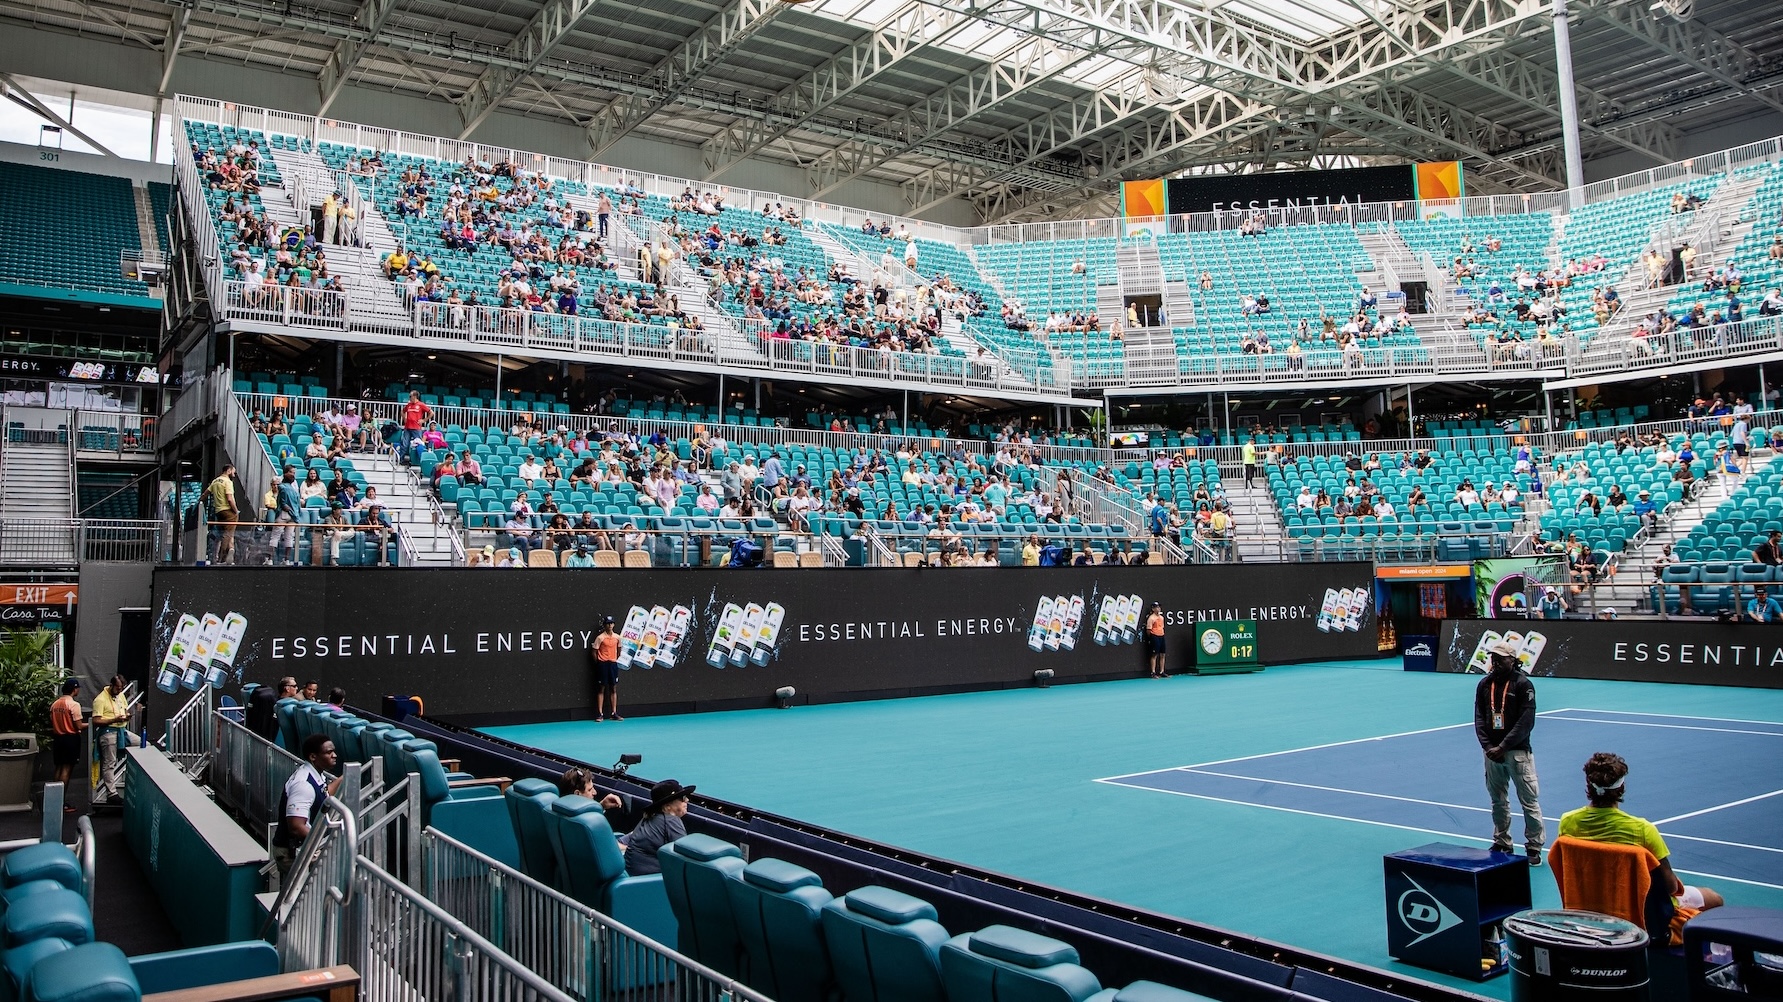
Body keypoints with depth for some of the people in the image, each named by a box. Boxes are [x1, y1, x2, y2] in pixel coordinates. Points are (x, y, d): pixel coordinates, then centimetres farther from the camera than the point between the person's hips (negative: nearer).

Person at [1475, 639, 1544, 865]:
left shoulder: (1523, 684, -7)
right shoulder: (1484, 684, 8)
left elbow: (1526, 722, -12)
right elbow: (1479, 718, 7)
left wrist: (1503, 747, -14)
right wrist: (1487, 747, -6)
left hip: (1518, 751, -5)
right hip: (1492, 752, 5)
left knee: (1529, 800, -1)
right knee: (1498, 801, 12)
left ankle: (1534, 848, 8)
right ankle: (1502, 844, 23)